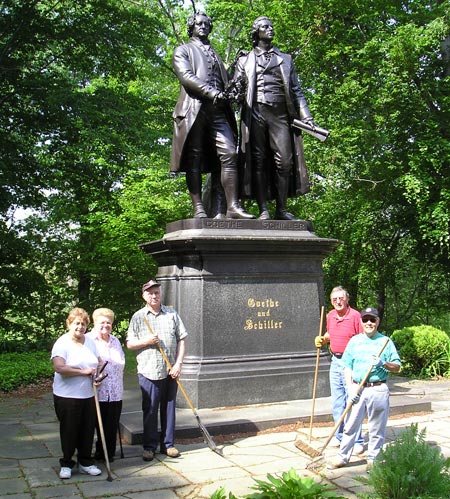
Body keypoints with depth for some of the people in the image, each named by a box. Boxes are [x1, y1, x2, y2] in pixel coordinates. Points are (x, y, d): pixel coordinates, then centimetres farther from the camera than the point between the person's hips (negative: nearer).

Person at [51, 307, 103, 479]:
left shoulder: (90, 342, 9)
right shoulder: (62, 343, -11)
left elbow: (99, 362, 17)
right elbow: (59, 368, -24)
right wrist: (84, 372, -20)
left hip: (88, 395, 5)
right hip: (67, 396, -5)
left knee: (88, 430, 10)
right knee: (69, 431, 5)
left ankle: (85, 463, 23)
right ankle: (66, 464, 20)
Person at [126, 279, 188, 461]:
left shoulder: (172, 314, 7)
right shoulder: (138, 317, 4)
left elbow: (181, 340, 5)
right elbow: (130, 344, 4)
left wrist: (178, 364, -5)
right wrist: (146, 341, -15)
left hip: (170, 371, 2)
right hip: (148, 371, -1)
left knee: (169, 408, 9)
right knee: (150, 410, 3)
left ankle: (168, 444, 20)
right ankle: (149, 446, 14)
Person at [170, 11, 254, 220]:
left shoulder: (215, 54, 33)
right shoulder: (183, 50, 16)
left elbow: (225, 81, 30)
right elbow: (186, 76, -3)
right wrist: (211, 92, -17)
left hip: (217, 110, 4)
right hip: (194, 108, -4)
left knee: (228, 154, -12)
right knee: (195, 160, -8)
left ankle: (232, 207, -18)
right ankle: (198, 209, -10)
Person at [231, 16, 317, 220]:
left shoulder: (285, 59, 25)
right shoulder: (245, 60, 21)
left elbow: (296, 90, 21)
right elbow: (236, 85, 12)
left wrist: (306, 115, 9)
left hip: (280, 114, 1)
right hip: (255, 113, -1)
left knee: (284, 160, -9)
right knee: (258, 161, -7)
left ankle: (281, 209, -5)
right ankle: (263, 209, -6)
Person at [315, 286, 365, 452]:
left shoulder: (355, 316, -13)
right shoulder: (330, 316, 8)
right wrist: (322, 339, 5)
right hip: (335, 360, 7)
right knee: (337, 403, 12)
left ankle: (357, 441, 3)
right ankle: (340, 437, 23)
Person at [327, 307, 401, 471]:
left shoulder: (386, 341, 2)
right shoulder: (354, 341, 6)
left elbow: (397, 367, 3)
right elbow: (347, 367, 5)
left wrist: (384, 364, -17)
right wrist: (350, 388, -6)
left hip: (378, 390, -1)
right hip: (358, 389, 1)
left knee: (377, 428, 7)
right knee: (350, 425, 5)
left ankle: (373, 459, 21)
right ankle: (342, 457, 15)